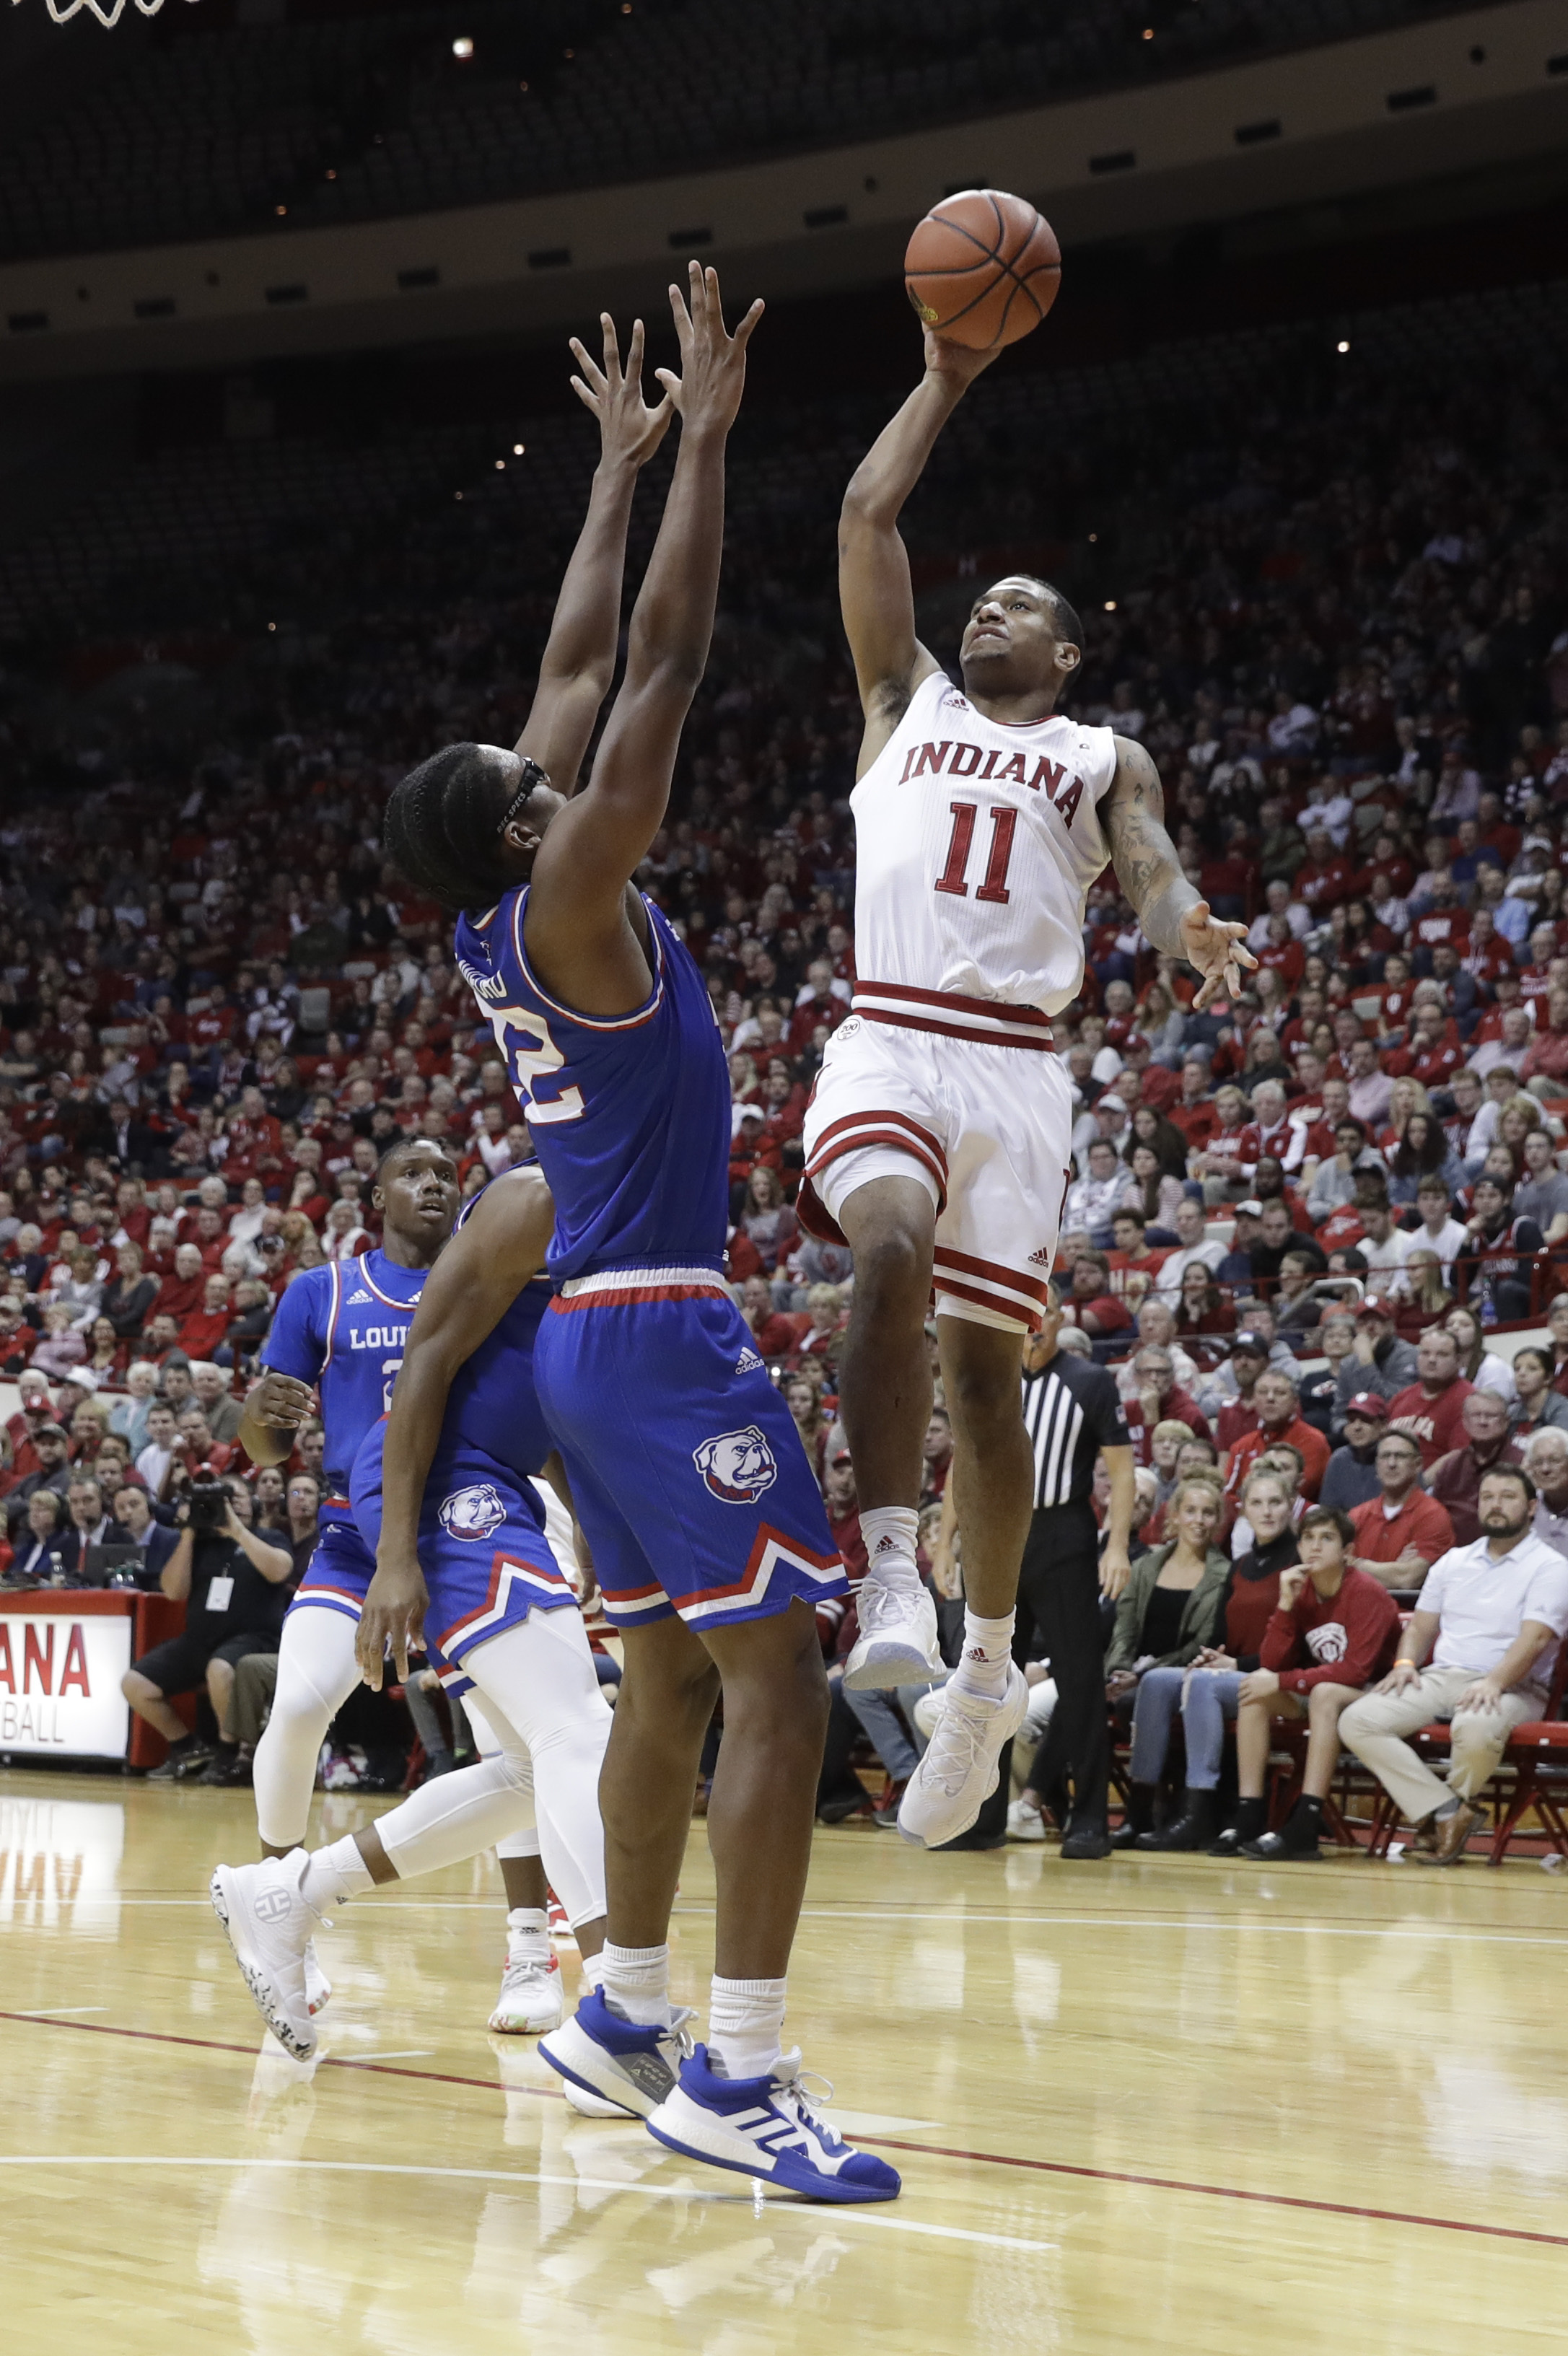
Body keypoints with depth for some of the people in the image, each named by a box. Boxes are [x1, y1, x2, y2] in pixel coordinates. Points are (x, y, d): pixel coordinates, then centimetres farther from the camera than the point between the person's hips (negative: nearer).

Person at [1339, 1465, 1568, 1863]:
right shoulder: (1453, 1561, 21)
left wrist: (1495, 1682, -28)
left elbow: (1534, 1638, -13)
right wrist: (1405, 1663, -2)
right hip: (1440, 1677, 5)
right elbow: (1421, 1625, 20)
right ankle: (1446, 1813, -21)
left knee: (1475, 1728, -42)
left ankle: (1459, 1802, -7)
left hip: (1509, 1686, -5)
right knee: (1356, 1722, -20)